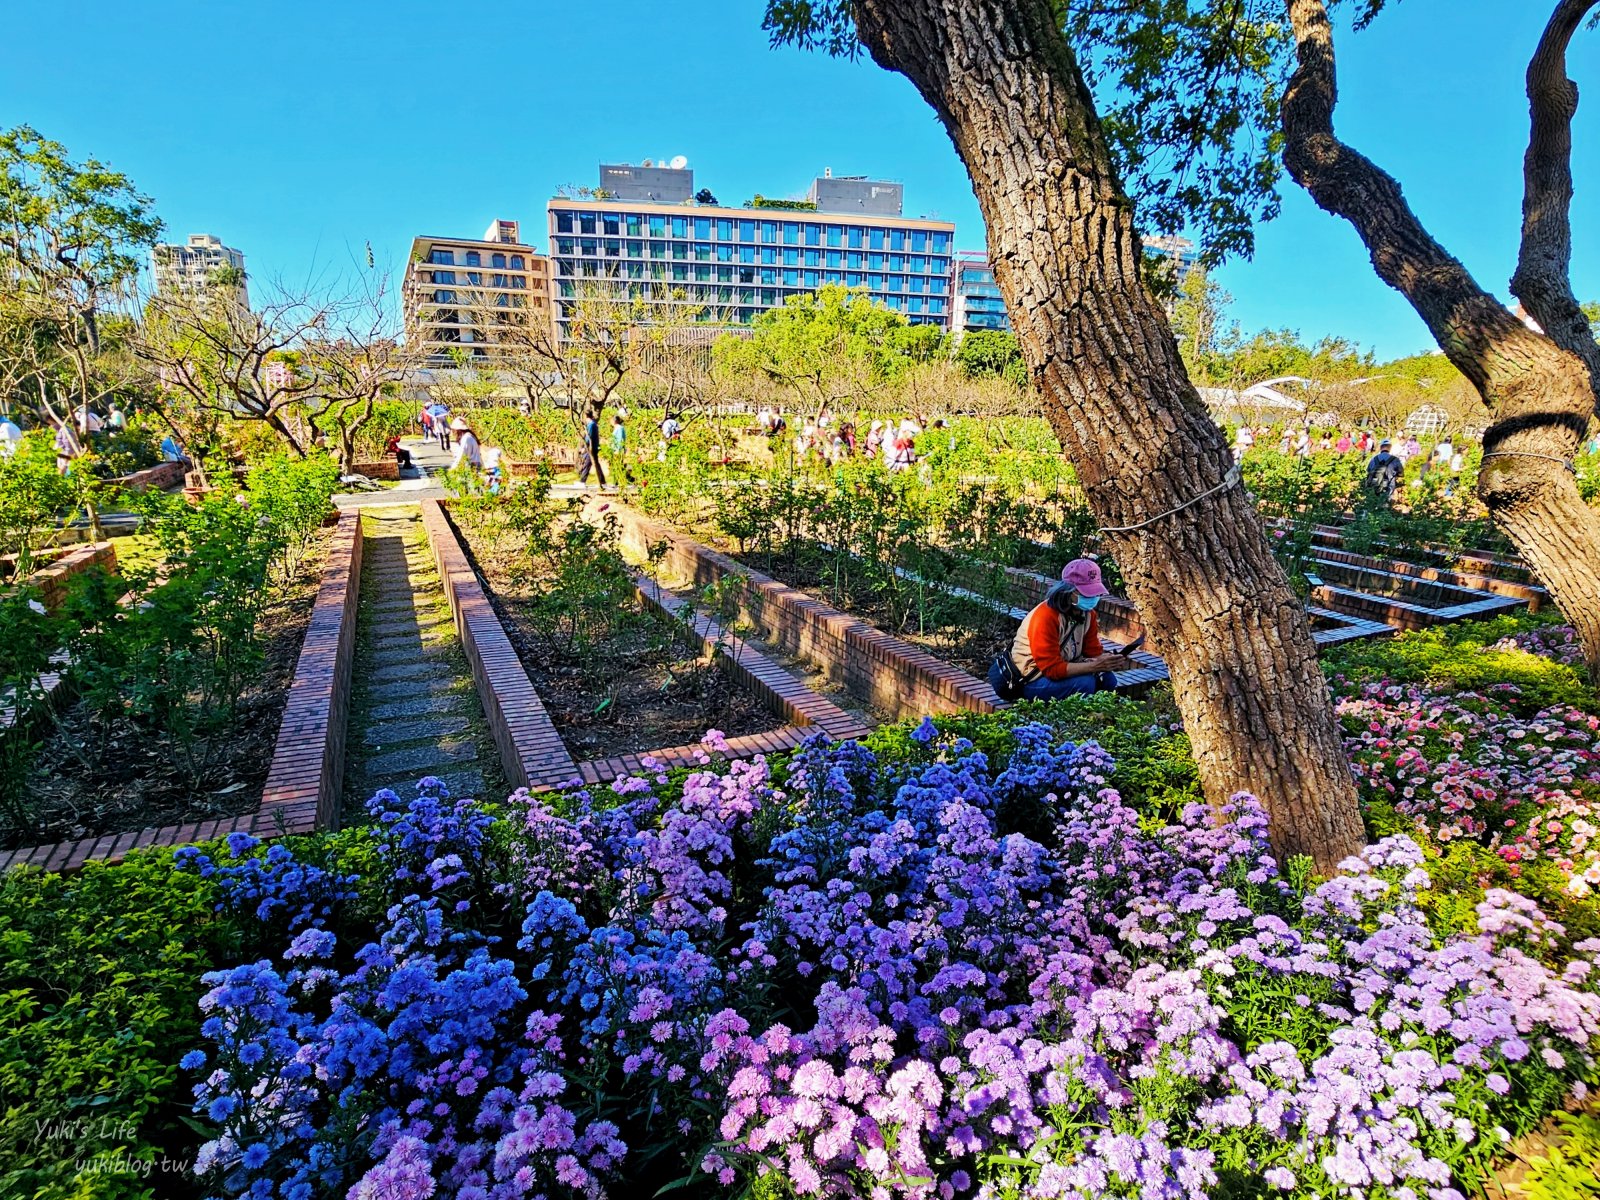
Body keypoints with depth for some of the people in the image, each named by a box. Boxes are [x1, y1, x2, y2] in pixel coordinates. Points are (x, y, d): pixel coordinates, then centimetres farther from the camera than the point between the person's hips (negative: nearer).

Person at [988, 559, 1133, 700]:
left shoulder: (1087, 613, -2)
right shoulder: (1045, 617, -27)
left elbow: (1094, 652, 2)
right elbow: (1052, 668, -29)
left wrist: (1110, 661, -22)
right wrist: (1095, 666, -34)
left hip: (1062, 671, 8)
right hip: (1030, 681, -8)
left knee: (1107, 679, -11)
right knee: (1084, 683, -28)